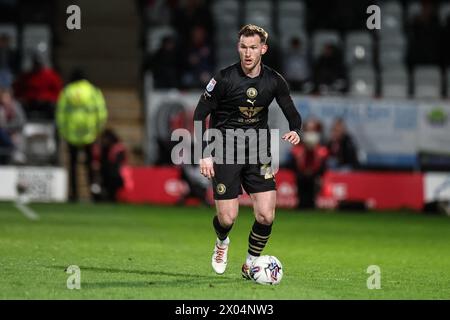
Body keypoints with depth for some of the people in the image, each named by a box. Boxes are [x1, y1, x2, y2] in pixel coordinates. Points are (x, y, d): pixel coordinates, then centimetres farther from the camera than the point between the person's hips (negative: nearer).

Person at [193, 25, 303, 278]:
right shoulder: (225, 79, -12)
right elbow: (200, 115, -5)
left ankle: (251, 263, 14)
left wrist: (296, 131, -15)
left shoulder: (274, 81, -2)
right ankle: (222, 242, 31)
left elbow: (293, 114, 8)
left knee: (266, 216, -10)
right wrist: (204, 154, -11)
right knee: (228, 218, -6)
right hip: (225, 153, -3)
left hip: (258, 152, 3)